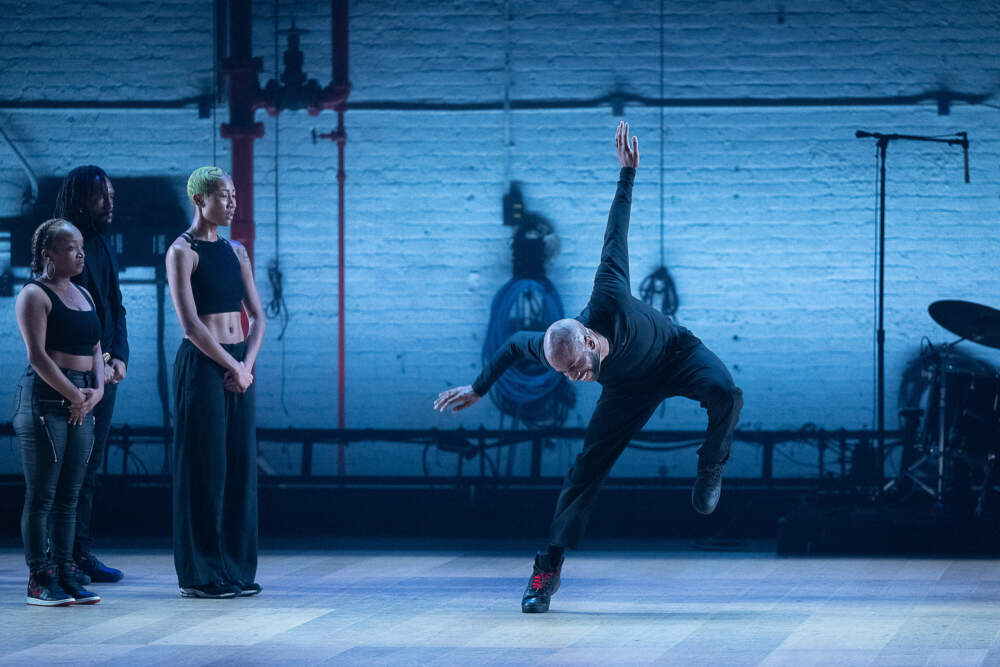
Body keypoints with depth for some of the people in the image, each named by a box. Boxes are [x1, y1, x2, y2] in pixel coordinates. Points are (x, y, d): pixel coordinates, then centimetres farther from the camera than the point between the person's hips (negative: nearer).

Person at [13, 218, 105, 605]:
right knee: (42, 495, -5)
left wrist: (97, 390, 1)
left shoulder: (83, 295, 18)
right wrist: (73, 395, -13)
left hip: (81, 402, 7)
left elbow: (94, 350, 18)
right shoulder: (35, 295, -6)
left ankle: (64, 573, 10)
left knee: (68, 496, 7)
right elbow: (37, 355, -13)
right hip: (45, 399, -7)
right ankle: (39, 579, -4)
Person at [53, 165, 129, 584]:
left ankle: (81, 553, 12)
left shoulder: (104, 247, 16)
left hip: (104, 371, 8)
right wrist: (97, 364, -14)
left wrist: (119, 357, 2)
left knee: (91, 464, 9)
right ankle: (61, 558, -6)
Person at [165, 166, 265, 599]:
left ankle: (236, 570, 14)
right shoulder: (182, 252, -7)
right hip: (202, 366, -7)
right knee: (205, 469, -4)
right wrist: (232, 366, -12)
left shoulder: (236, 252, 13)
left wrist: (247, 364, -4)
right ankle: (200, 575, 1)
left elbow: (257, 316, 12)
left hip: (239, 365, 7)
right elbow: (190, 323, -14)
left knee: (240, 466, 7)